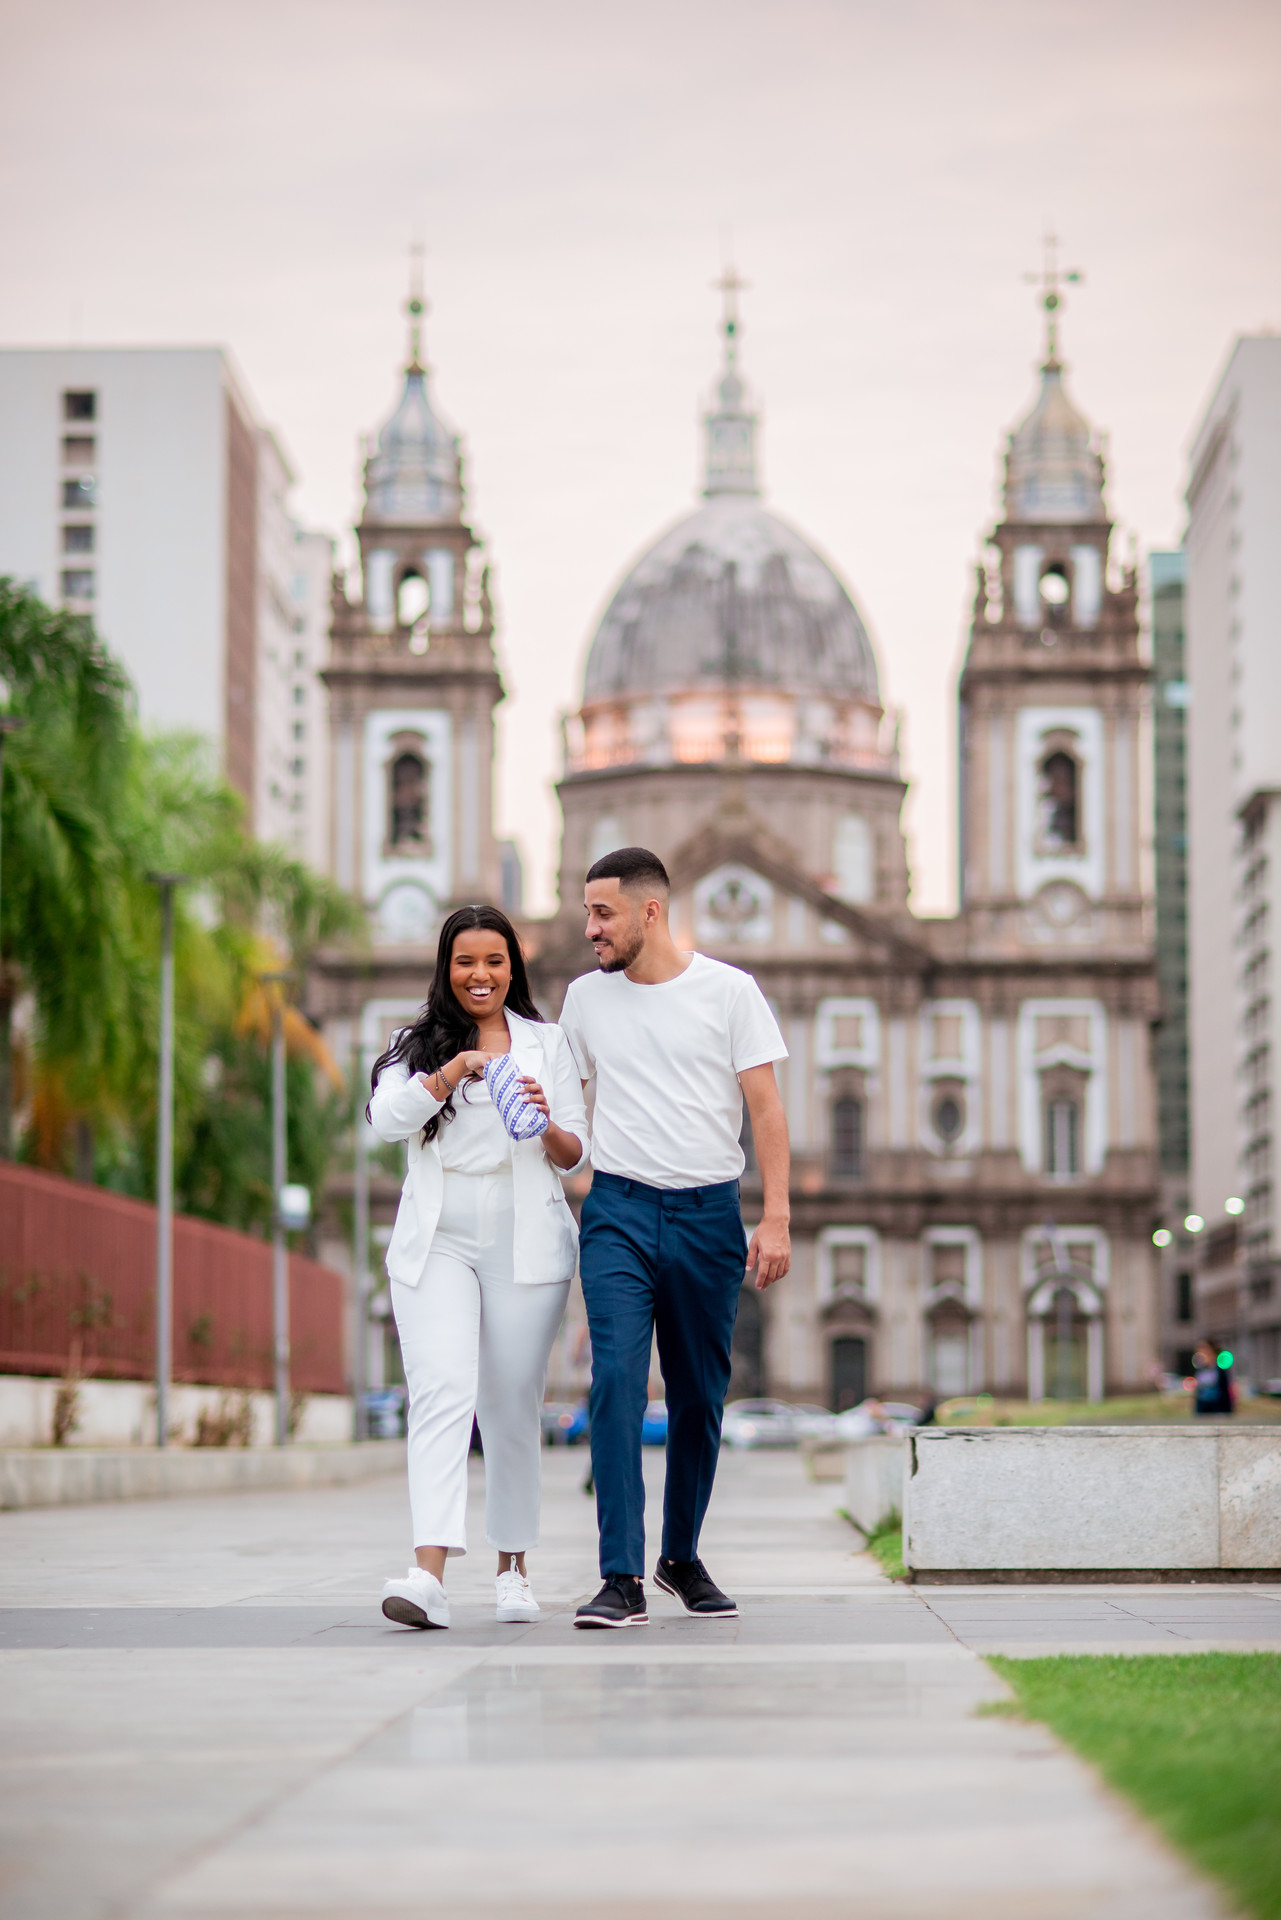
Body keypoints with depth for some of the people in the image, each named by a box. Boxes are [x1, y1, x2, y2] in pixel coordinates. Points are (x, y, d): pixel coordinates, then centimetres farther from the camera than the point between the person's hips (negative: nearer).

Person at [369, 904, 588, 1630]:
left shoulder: (548, 1044, 11)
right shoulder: (417, 1045, 11)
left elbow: (577, 1155, 9)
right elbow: (387, 1118, -7)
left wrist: (547, 1125, -13)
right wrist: (451, 1072, -21)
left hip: (526, 1244, 1)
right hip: (436, 1244, -1)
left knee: (513, 1407, 5)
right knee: (442, 1393, -16)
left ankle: (514, 1568, 19)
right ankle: (430, 1575, -27)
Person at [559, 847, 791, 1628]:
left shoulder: (728, 991, 1)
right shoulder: (586, 997, 9)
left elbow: (766, 1107, 0)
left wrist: (776, 1218, -8)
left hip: (708, 1212, -1)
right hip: (618, 1211, 1)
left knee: (700, 1396, 7)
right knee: (616, 1381, -15)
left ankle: (682, 1557, 26)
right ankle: (623, 1579, -18)